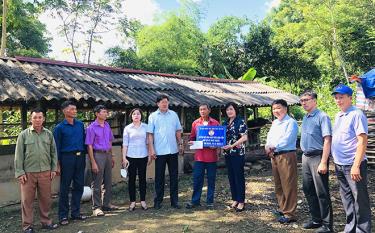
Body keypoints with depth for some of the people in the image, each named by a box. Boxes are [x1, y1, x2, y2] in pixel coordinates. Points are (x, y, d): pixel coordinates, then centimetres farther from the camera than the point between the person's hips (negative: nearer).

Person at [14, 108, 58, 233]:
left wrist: (53, 169, 6)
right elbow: (19, 155, -1)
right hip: (28, 173, -2)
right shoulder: (24, 135, 0)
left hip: (45, 172, 2)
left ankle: (46, 221, 25)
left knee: (45, 198, 10)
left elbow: (53, 152, 10)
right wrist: (19, 172, -5)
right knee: (27, 200, 5)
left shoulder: (49, 134, 6)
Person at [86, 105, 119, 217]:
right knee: (97, 184, -1)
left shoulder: (107, 125, 9)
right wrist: (93, 162, -16)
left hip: (107, 154, 7)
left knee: (108, 182, 13)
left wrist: (112, 156, 15)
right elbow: (89, 146, -12)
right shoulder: (92, 127, -10)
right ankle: (96, 207, 9)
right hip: (98, 155, -7)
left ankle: (106, 204, 26)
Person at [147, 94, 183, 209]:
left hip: (173, 150, 3)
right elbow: (150, 134, -2)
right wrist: (151, 149, -8)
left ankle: (174, 201, 18)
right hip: (159, 151, -2)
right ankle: (158, 201, 17)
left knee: (174, 176, 8)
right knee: (159, 177, 6)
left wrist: (180, 142, 4)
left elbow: (178, 130, 13)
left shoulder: (173, 115, 8)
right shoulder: (153, 116, 1)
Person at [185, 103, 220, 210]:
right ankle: (195, 200, 16)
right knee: (197, 179, 4)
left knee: (211, 179, 7)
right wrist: (190, 142, -7)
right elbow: (192, 137, 14)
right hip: (199, 156, 1)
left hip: (211, 156, -1)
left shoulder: (215, 123, 1)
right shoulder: (195, 123, 6)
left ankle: (210, 201, 19)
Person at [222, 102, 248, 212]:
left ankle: (241, 201, 8)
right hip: (227, 153, 7)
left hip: (238, 153, -7)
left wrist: (232, 145, -21)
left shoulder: (241, 122, -7)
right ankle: (235, 199, 23)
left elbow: (244, 137, -14)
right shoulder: (225, 123, 13)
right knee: (231, 177, 11)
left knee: (239, 177, -1)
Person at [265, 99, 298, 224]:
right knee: (278, 185, 16)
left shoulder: (291, 122, -9)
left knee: (288, 185, -5)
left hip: (286, 156, -9)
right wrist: (268, 147, -6)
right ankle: (282, 208, 30)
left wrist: (273, 147, -12)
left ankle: (289, 214, 1)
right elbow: (269, 137, 13)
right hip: (274, 156, 9)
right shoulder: (274, 123, 18)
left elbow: (286, 140, -18)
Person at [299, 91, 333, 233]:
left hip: (317, 157, -8)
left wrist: (323, 163, -22)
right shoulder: (305, 118, 13)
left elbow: (327, 141, -17)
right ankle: (316, 219, 29)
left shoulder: (322, 117, -11)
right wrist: (304, 155, 13)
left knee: (322, 192, -1)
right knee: (308, 190, 14)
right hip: (306, 157, 8)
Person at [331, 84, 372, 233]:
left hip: (352, 165, -8)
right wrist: (336, 162, 13)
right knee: (347, 199, 18)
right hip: (339, 165, 8)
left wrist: (356, 166, -23)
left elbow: (362, 141, -18)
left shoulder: (356, 115, -12)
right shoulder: (338, 116, 12)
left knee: (360, 200, 3)